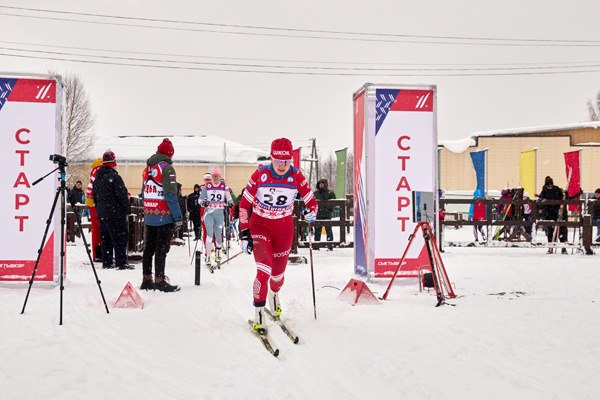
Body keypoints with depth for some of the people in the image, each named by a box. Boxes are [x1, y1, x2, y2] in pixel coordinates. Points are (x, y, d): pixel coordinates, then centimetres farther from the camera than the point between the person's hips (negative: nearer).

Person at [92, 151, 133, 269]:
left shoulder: (97, 178, 12)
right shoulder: (114, 177, -15)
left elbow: (95, 196, 19)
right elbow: (122, 194, -16)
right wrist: (127, 208, -7)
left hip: (102, 213, 8)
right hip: (115, 213, -8)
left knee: (106, 238, 13)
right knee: (120, 237, -5)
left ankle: (106, 262, 15)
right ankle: (121, 263, -7)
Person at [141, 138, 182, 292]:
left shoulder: (147, 168, 13)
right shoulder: (167, 168, -11)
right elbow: (170, 195, -17)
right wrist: (178, 217, -14)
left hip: (149, 216, 7)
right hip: (164, 216, -7)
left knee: (148, 248, 12)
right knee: (161, 249, -3)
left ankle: (147, 280, 17)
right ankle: (159, 281, -2)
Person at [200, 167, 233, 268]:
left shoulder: (224, 186, 5)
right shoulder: (207, 186, 4)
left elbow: (228, 197, 4)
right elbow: (200, 198, 5)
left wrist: (229, 202, -18)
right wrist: (203, 202, -16)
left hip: (219, 213, 1)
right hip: (209, 212, -1)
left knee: (218, 234, 9)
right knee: (210, 233, -13)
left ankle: (218, 254, 33)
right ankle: (208, 257, -13)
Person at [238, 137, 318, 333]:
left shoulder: (296, 176, -11)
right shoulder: (260, 175, -15)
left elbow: (311, 202, -1)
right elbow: (244, 204, -8)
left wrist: (311, 213, -23)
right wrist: (244, 233, -11)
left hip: (284, 229, 2)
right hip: (259, 226, -2)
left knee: (278, 272, 12)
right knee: (264, 270, -20)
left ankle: (274, 294, 48)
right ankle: (258, 315, -8)